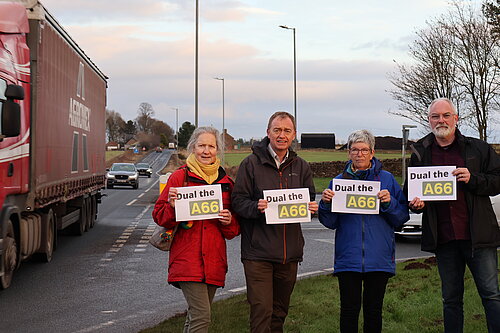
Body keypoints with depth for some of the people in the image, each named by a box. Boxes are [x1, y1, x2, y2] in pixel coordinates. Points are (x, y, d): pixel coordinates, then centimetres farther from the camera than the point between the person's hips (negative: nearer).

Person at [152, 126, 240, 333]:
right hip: (188, 259, -5)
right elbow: (160, 217, 2)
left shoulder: (225, 182, 13)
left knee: (196, 316, 12)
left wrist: (228, 221, -5)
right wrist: (173, 206, -18)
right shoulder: (180, 177, 0)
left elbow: (234, 230, 17)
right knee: (201, 316, -14)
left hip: (214, 260, 5)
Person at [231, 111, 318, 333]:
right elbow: (238, 201, -4)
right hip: (258, 251, -4)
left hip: (290, 253, 5)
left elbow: (310, 200, 17)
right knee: (261, 312, -10)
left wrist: (312, 207, -7)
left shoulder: (301, 167, 12)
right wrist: (256, 207, -24)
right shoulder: (251, 163, -1)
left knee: (279, 312, 15)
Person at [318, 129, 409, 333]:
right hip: (348, 257, 0)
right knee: (349, 309, 2)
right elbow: (330, 223, 7)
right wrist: (326, 203, -11)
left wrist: (389, 203, -14)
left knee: (374, 310, 7)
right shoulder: (339, 181, 8)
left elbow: (402, 217, 3)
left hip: (378, 257, 0)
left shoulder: (386, 179, 5)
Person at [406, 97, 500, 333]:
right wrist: (415, 204, -4)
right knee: (451, 299, 12)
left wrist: (473, 179, -15)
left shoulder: (477, 148, 4)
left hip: (477, 235, -2)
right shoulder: (420, 154, 10)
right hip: (443, 238, 3)